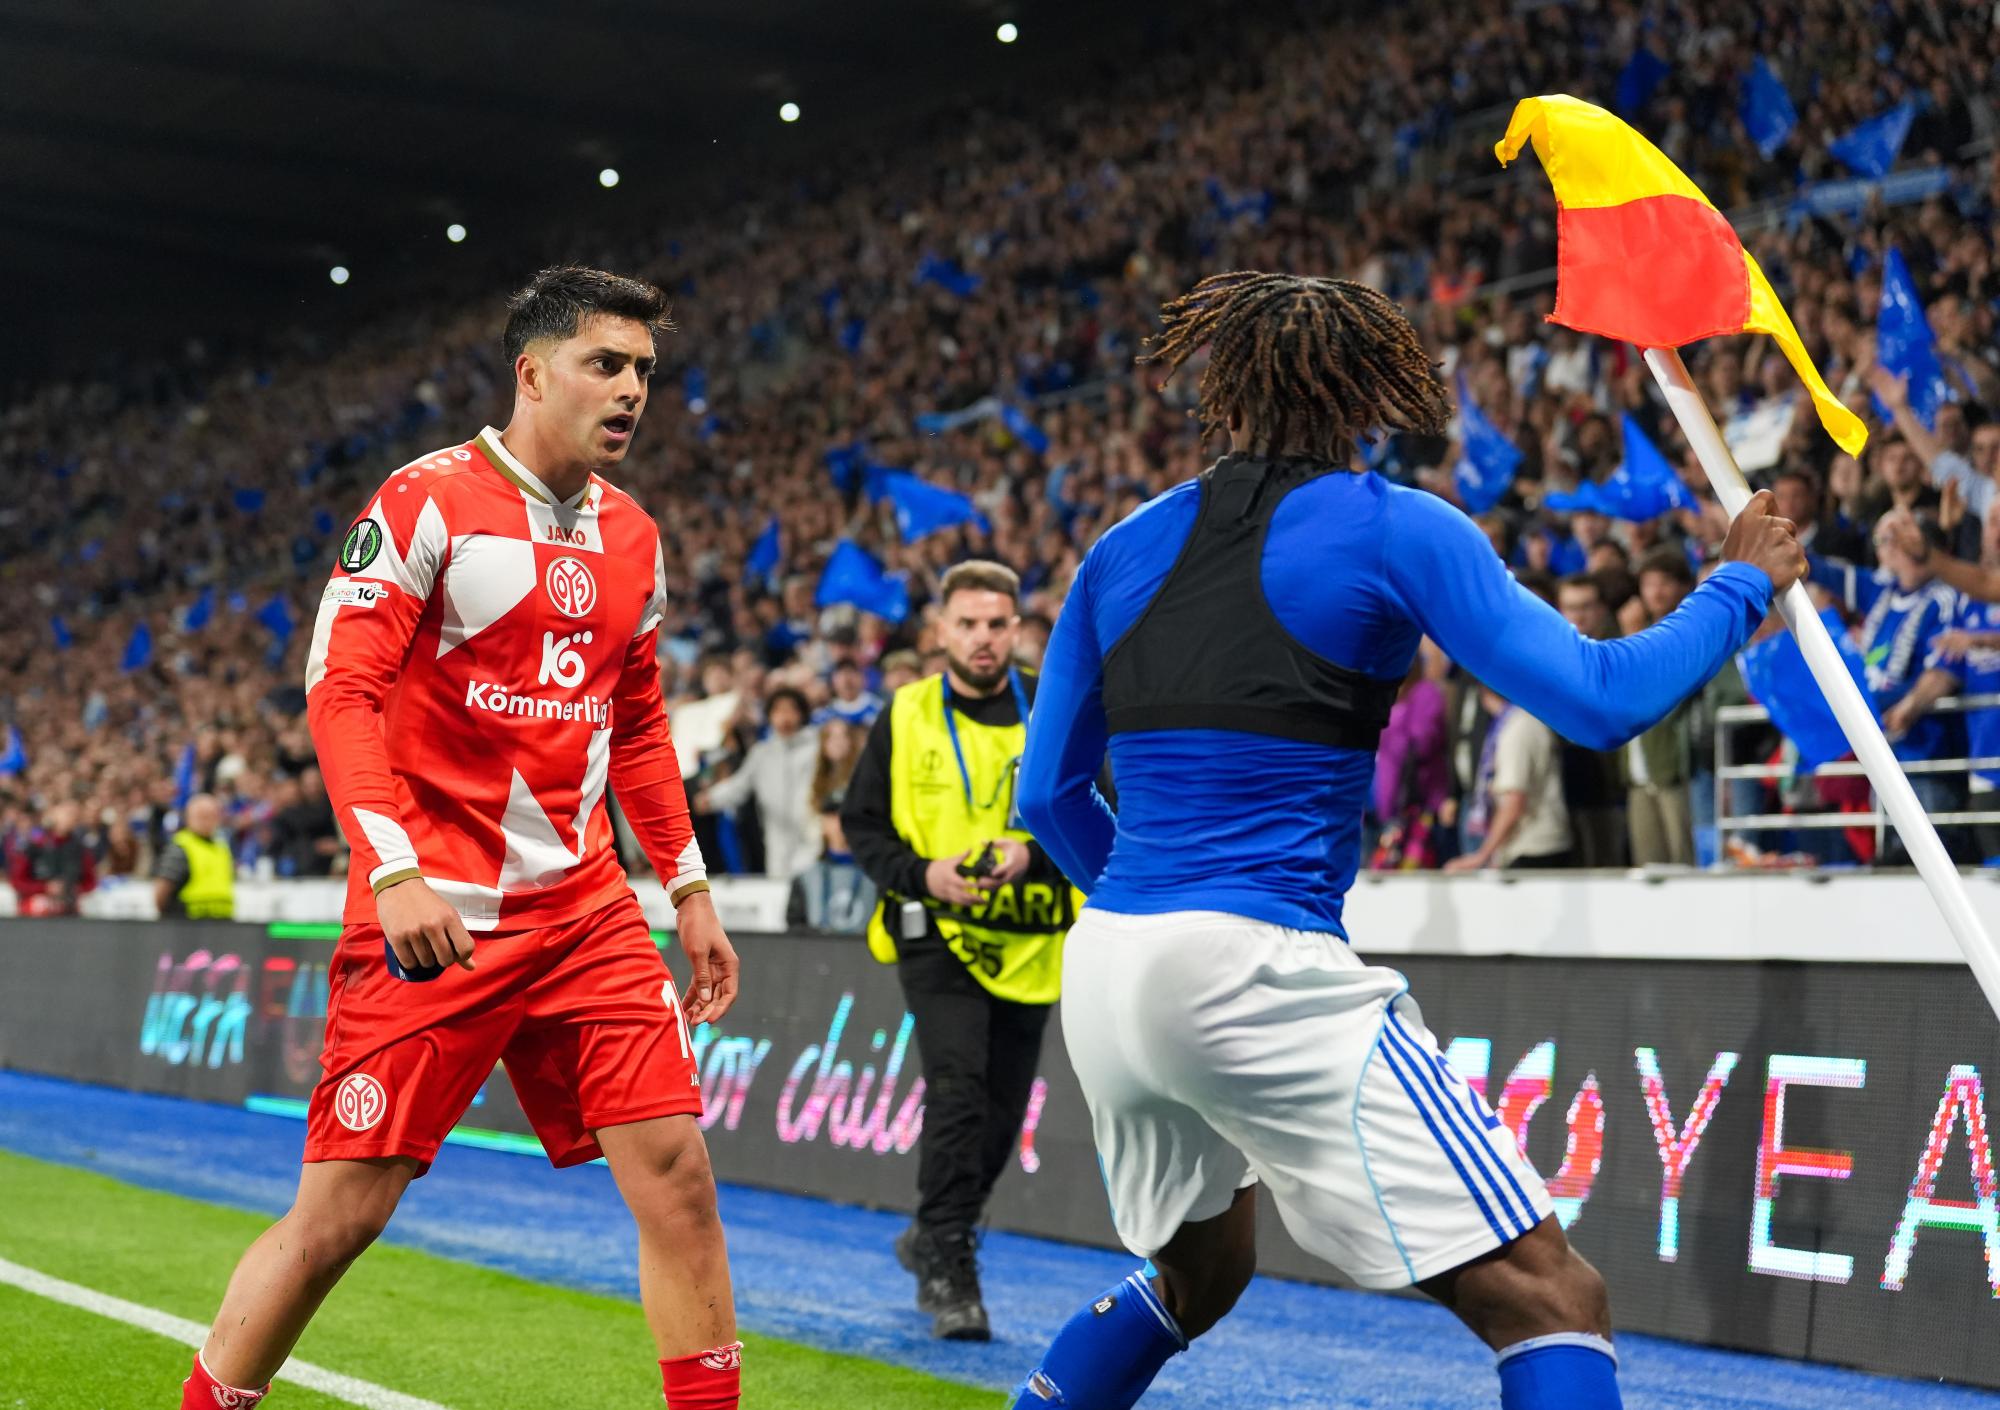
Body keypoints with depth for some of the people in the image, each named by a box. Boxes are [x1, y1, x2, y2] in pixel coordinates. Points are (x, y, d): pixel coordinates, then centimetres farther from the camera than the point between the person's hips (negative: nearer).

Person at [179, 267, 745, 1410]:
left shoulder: (634, 540, 13)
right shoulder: (429, 502, -7)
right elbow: (339, 689, -12)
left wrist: (689, 889, 17)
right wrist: (395, 870, -23)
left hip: (584, 909, 6)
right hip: (433, 916, -6)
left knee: (677, 1170, -2)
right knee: (342, 1211, -4)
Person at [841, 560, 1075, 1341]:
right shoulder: (906, 718, 2)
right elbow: (860, 820, 6)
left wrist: (1033, 855, -15)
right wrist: (921, 872, -11)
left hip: (1029, 943, 2)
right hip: (937, 933, -2)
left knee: (1002, 1109, 9)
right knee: (957, 1087, -17)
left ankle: (934, 1238, 32)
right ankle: (949, 1272, -10)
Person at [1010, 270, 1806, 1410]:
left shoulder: (1124, 552, 13)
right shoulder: (1397, 531, -2)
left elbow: (1050, 795, 17)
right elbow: (1604, 701, -8)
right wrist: (1741, 584, 9)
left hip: (1104, 974, 7)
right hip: (1258, 972, -7)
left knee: (1198, 1274, 32)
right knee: (1549, 1295, -6)